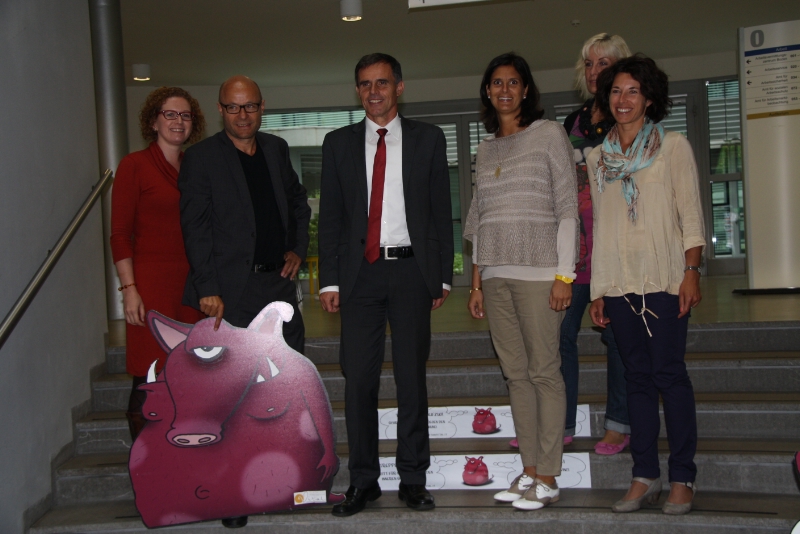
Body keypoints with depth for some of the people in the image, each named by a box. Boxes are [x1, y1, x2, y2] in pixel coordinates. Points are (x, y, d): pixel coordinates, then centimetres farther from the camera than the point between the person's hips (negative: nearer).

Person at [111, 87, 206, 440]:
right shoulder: (134, 165, -2)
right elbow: (120, 233, -6)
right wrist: (129, 289, -13)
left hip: (191, 282, 6)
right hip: (151, 284, -6)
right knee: (149, 380, -4)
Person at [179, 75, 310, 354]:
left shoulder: (277, 148, 10)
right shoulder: (200, 157, -7)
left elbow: (298, 200, 25)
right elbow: (195, 229, -11)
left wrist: (298, 248, 12)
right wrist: (207, 289, -16)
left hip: (279, 281, 6)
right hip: (230, 291, -5)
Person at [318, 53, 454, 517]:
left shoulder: (427, 139, 8)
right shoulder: (339, 143, 11)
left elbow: (441, 212, 6)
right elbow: (330, 216, 9)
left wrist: (443, 275, 1)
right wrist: (330, 280, 1)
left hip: (411, 270, -1)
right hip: (360, 271, 1)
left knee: (412, 377, 4)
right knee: (359, 378, 1)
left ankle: (413, 478, 15)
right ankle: (363, 480, 12)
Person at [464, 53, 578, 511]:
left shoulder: (549, 133, 1)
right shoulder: (487, 148, 17)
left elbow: (567, 207, -4)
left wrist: (565, 275, -11)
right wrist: (476, 282, 12)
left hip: (538, 270, -5)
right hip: (495, 274, 6)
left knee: (544, 371, -4)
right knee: (516, 373, 7)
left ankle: (548, 478, 3)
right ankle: (529, 471, 13)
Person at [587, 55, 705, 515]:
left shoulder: (673, 146, 4)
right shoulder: (598, 157, 14)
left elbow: (691, 213, -1)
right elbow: (601, 223, 14)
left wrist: (692, 272, -12)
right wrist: (598, 291, 11)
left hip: (664, 279, -4)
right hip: (620, 282, 4)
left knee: (669, 373, -5)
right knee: (638, 377, 6)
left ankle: (683, 478, 4)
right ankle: (645, 476, 12)